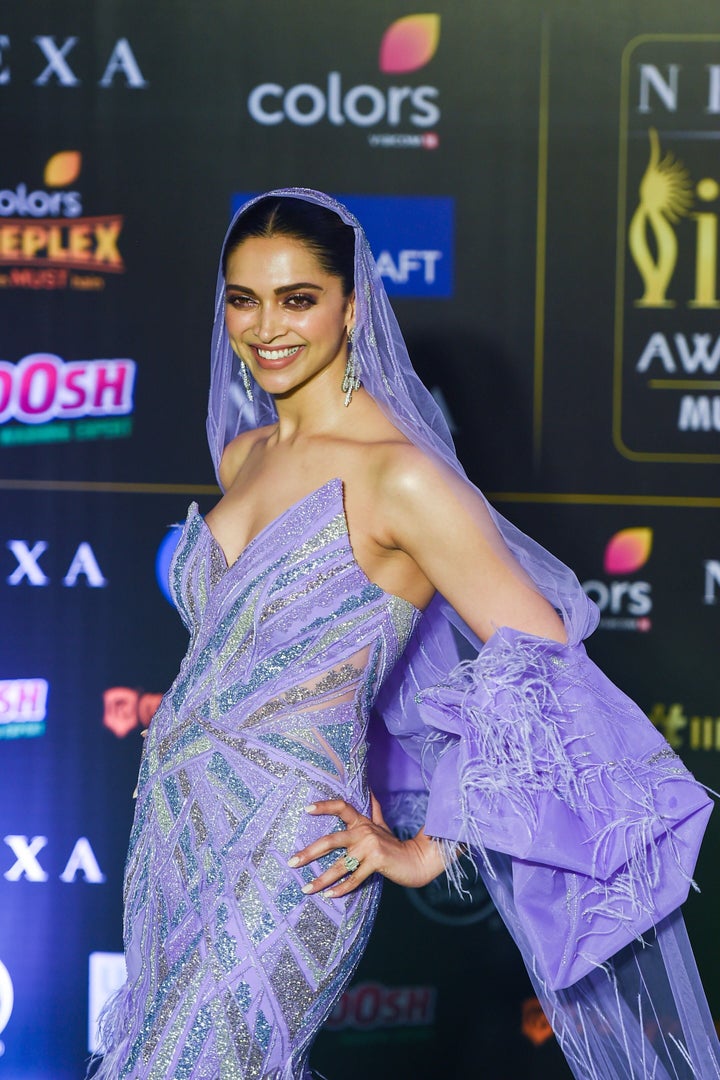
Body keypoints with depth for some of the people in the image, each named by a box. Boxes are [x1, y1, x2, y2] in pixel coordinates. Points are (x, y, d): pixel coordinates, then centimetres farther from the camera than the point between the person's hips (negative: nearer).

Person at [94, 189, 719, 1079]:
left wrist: (432, 850, -14)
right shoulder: (242, 455, 8)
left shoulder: (397, 474, -16)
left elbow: (539, 658, -18)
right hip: (173, 830, 8)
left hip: (283, 862, -8)